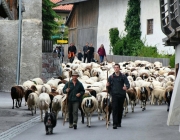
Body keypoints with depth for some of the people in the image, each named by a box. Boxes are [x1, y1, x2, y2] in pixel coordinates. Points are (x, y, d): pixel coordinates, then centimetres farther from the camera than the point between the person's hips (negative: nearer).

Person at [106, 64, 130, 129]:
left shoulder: (123, 76, 5)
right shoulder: (111, 77, 8)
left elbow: (128, 84, -2)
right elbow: (109, 86, 11)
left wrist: (126, 87, -25)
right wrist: (107, 86, -13)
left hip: (121, 95, 1)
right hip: (114, 95, -1)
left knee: (120, 109, 9)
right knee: (115, 109, -10)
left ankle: (119, 122, 23)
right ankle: (115, 124, -14)